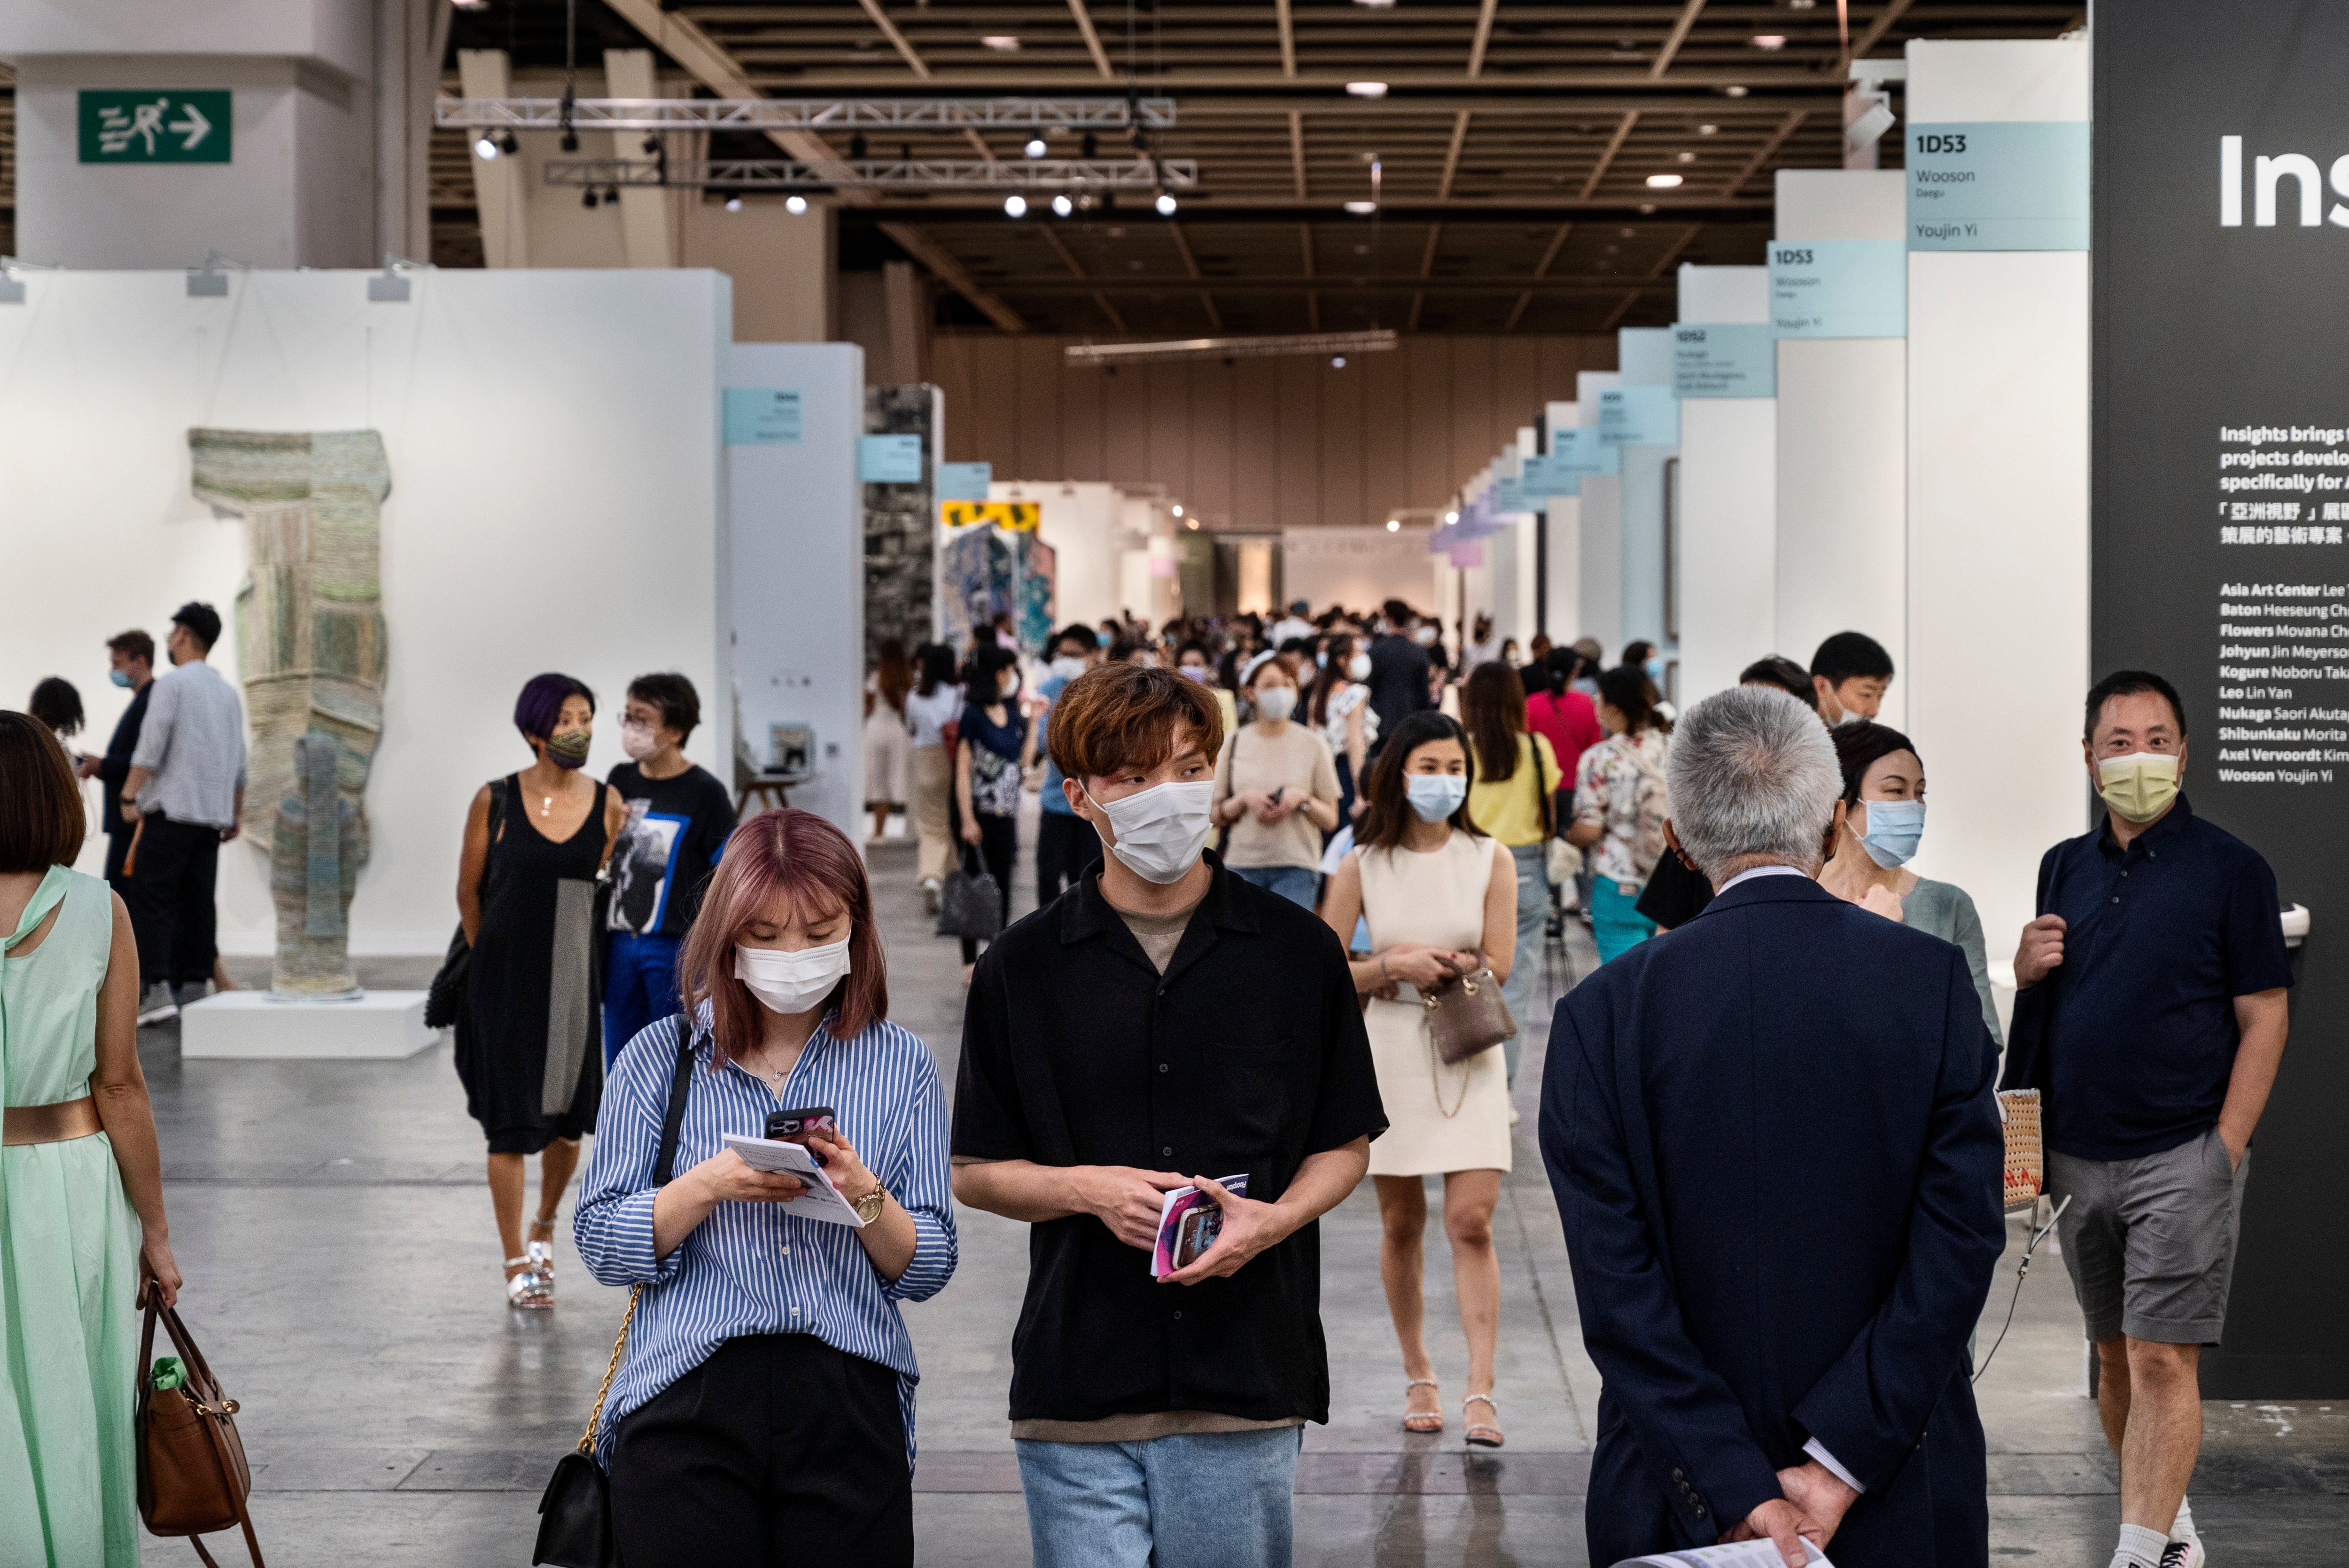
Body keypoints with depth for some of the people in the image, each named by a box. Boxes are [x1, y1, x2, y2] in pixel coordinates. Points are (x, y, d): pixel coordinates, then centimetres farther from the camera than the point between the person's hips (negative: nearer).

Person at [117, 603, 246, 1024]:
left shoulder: (172, 683, -5)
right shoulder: (228, 692, 16)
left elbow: (151, 746, -13)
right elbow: (239, 762, 19)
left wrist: (129, 797, -9)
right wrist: (236, 814, 24)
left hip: (171, 810, -7)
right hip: (212, 815, 7)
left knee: (152, 900, -8)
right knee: (197, 903, 7)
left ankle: (157, 989, -18)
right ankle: (193, 988, 4)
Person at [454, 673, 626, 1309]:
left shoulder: (608, 804, 0)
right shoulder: (496, 801, -5)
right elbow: (468, 890, 5)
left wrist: (575, 952, 9)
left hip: (575, 979, 2)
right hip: (506, 983, -2)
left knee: (569, 1119, 10)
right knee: (510, 1122, -1)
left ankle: (545, 1226, 37)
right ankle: (517, 1263, 6)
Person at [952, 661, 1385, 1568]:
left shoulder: (1299, 953, 4)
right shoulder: (1022, 969, 4)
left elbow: (1345, 1146, 11)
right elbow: (974, 1172, 8)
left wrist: (1276, 1219, -10)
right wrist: (1087, 1187, -11)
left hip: (1247, 1385, 1)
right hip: (1076, 1384, 0)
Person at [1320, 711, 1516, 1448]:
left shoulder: (1491, 860, 0)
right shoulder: (1362, 866, 1)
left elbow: (1497, 967, -5)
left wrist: (1418, 959, -13)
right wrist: (1395, 966, -15)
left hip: (1469, 1055, -1)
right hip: (1391, 1051, 1)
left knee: (1471, 1221, -11)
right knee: (1400, 1224, 9)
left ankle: (1480, 1390, -12)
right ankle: (1418, 1375, 24)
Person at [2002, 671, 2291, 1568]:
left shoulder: (2227, 868, -4)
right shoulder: (2066, 868, 11)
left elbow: (2265, 1017, -6)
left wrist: (2224, 1148, -13)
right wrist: (2026, 972, -3)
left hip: (2182, 1156, -6)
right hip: (2078, 1154, 6)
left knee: (2162, 1360, -9)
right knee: (2115, 1358, 13)